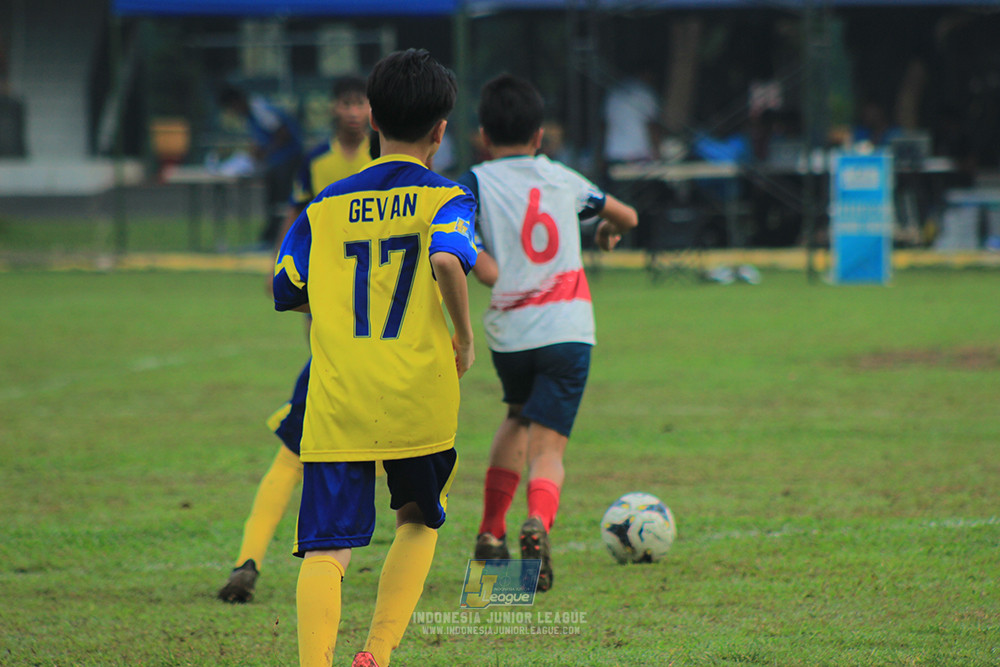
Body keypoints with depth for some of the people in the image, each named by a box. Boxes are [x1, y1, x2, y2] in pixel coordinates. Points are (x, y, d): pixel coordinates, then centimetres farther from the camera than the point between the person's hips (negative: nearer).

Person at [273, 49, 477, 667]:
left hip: (335, 402, 1)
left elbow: (286, 291, 11)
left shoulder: (325, 206, 12)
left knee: (326, 547, -4)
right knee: (419, 520, 22)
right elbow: (448, 261, -18)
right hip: (419, 398, -1)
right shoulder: (444, 197, 2)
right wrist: (465, 337, -3)